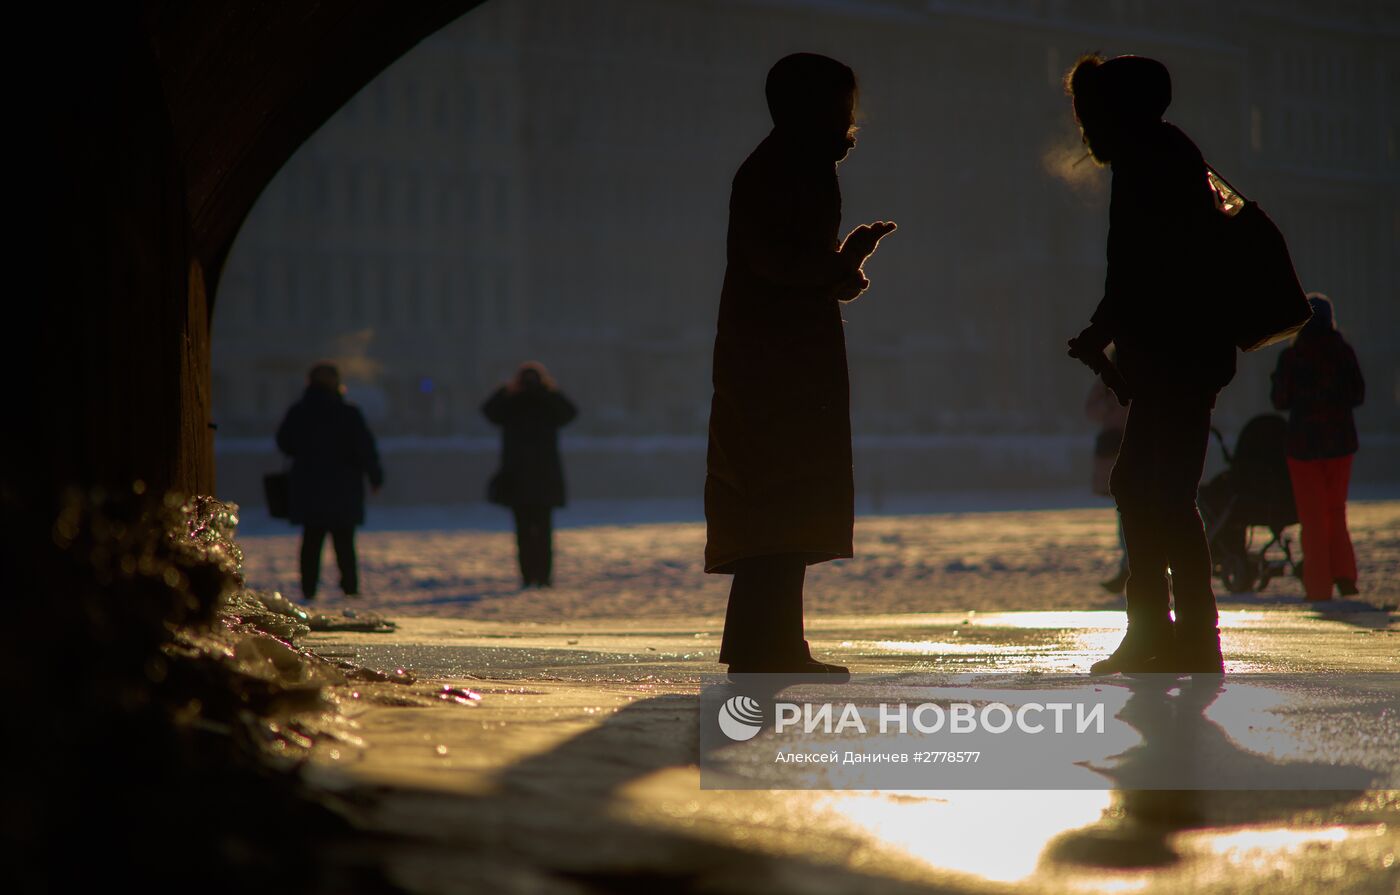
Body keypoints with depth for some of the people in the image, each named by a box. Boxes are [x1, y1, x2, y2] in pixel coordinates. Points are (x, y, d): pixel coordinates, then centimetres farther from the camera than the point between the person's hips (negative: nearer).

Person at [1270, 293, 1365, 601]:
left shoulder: (1290, 356, -11)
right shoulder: (1344, 353, -3)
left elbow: (1281, 401, -6)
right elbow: (1358, 396, 2)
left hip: (1304, 441, -2)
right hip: (1340, 440, 3)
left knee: (1313, 517, 5)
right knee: (1336, 510, 17)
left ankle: (1319, 587, 4)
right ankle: (1344, 574, 5)